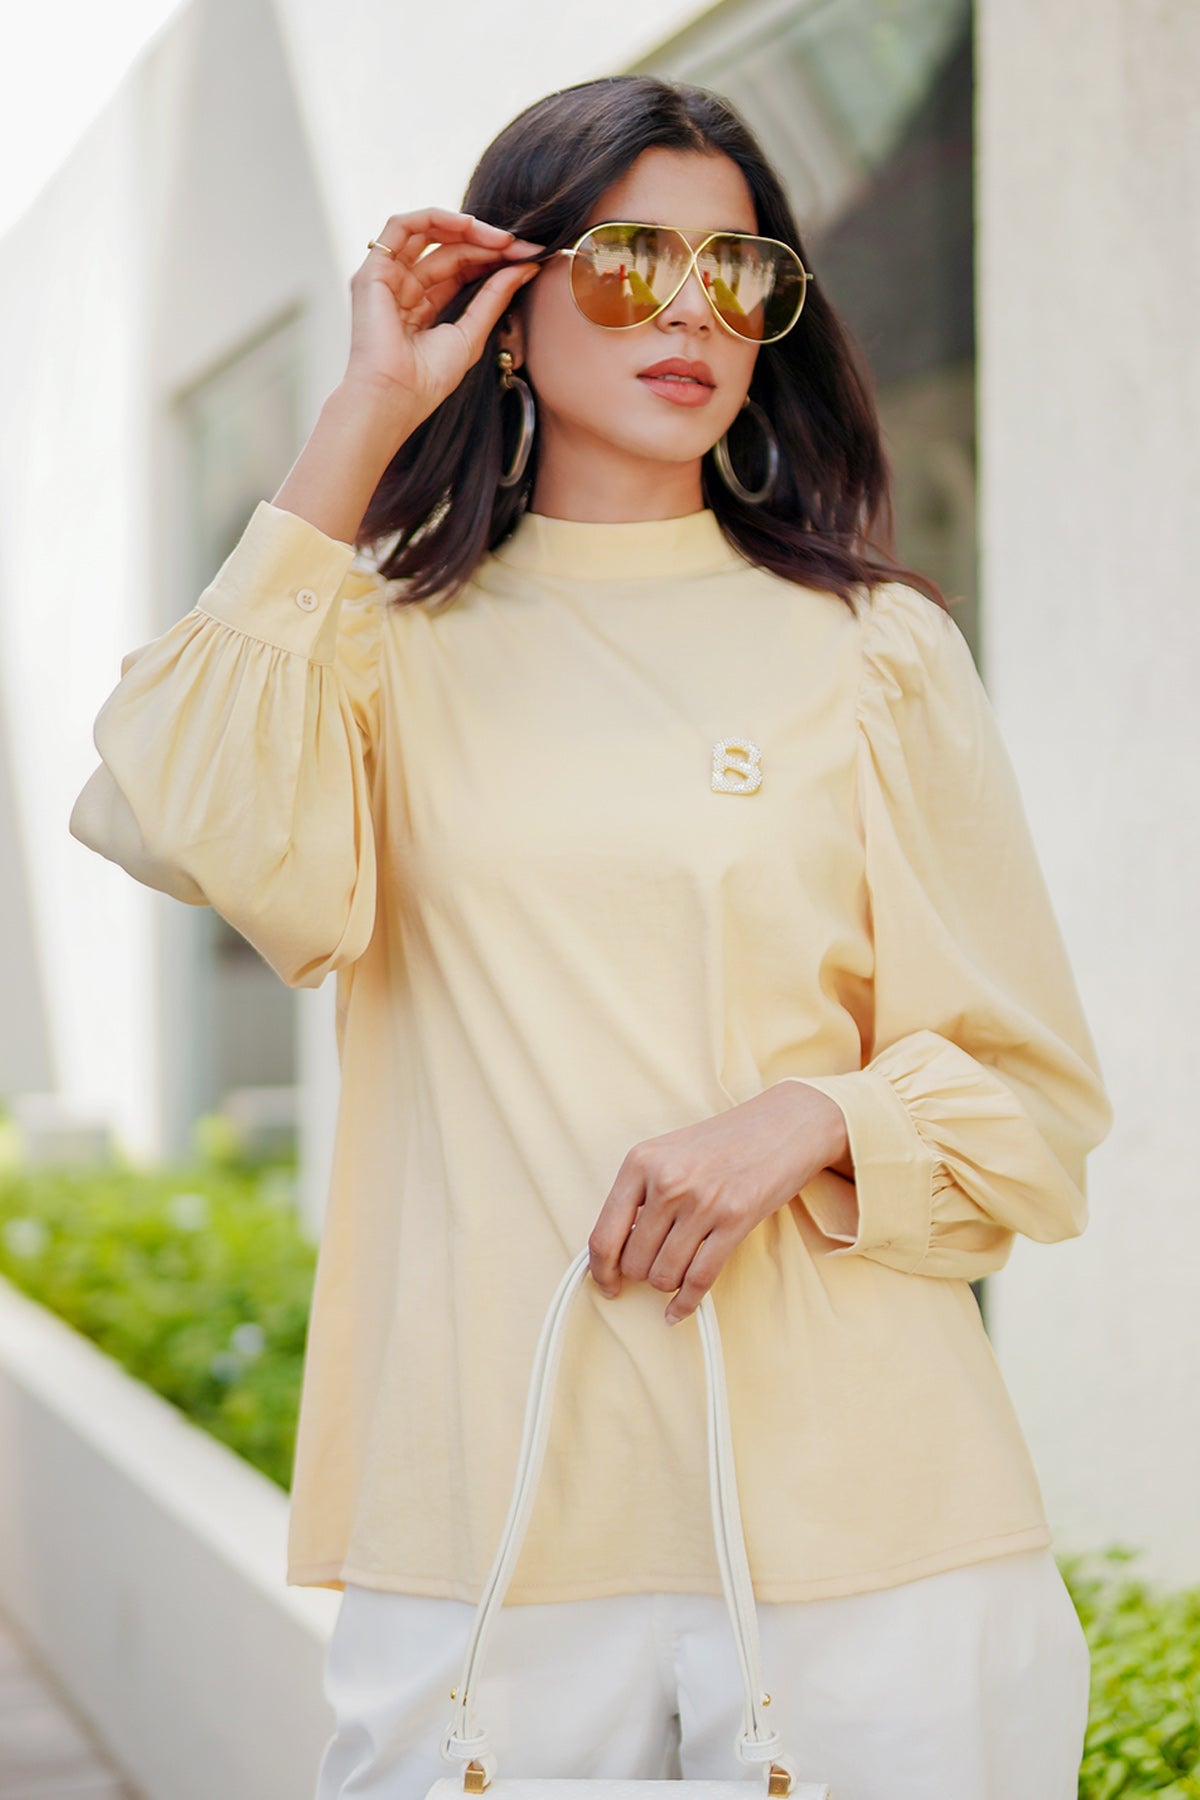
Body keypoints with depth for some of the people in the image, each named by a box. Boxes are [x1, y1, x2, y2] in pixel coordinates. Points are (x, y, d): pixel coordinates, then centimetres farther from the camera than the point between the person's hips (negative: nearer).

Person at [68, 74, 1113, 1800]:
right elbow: (194, 824, -13)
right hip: (479, 1525, 0)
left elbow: (1036, 1098, 8)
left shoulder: (874, 646, 8)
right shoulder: (389, 640, 9)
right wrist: (357, 431, -6)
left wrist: (810, 1118, -13)